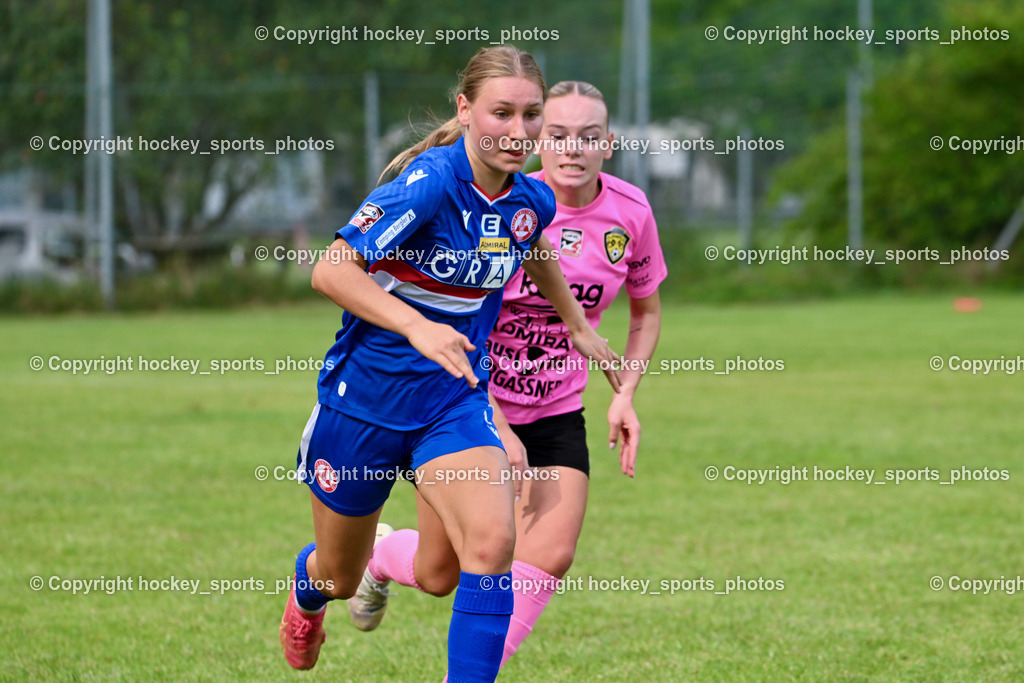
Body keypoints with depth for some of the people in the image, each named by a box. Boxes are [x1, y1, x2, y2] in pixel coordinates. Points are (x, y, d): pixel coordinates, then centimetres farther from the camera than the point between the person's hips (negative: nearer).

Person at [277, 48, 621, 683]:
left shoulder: (533, 201, -4)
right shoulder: (430, 182, -25)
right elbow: (331, 270, -28)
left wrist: (579, 327, 28)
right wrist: (417, 326, -40)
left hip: (457, 399, 4)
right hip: (367, 393, -4)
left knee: (492, 543, -24)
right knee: (340, 577, 17)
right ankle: (307, 592, 55)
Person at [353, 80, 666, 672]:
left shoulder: (629, 212, -7)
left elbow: (647, 310, 11)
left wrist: (625, 394, -3)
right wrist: (496, 427, -22)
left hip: (557, 414, 3)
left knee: (551, 557, -16)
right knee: (439, 574, 3)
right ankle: (377, 555, 39)